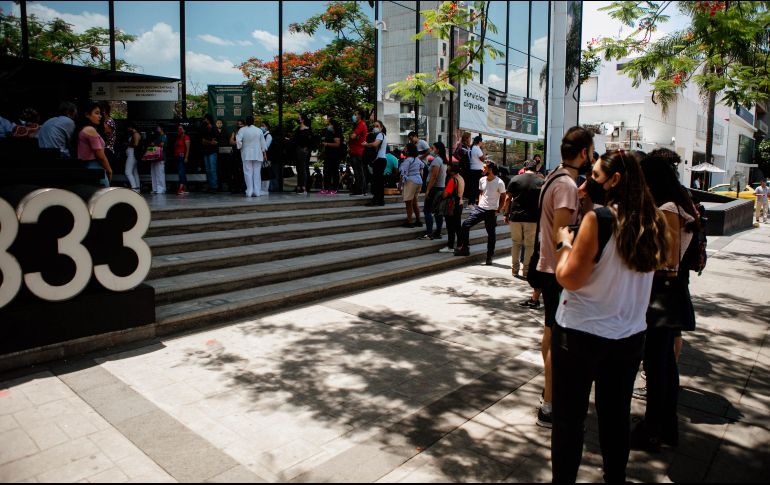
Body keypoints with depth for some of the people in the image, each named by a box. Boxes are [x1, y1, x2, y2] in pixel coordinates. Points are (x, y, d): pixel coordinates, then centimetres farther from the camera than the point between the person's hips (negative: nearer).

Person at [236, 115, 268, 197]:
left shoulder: (242, 130, -4)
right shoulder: (259, 130, 2)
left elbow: (238, 140, -14)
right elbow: (262, 143, 7)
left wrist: (240, 147, 5)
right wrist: (264, 153, 15)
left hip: (246, 154, -1)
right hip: (257, 154, 1)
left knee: (248, 172, 1)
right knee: (257, 172, 4)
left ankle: (249, 191, -1)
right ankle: (257, 191, 3)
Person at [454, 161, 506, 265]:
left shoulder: (499, 183, -12)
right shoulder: (482, 180, 5)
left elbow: (503, 198, -4)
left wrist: (498, 210, -8)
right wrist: (479, 203, 7)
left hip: (491, 211, -5)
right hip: (480, 208, 5)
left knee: (491, 234, 4)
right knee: (465, 225, -7)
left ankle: (489, 257, 17)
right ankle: (464, 248, 2)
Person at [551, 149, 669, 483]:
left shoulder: (598, 219, -19)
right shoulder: (652, 222, 1)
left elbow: (569, 278, -20)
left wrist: (564, 244, -3)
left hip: (581, 334, -6)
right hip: (630, 336, 6)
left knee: (569, 419, 9)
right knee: (617, 417, 21)